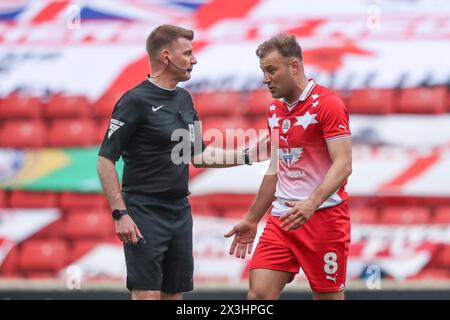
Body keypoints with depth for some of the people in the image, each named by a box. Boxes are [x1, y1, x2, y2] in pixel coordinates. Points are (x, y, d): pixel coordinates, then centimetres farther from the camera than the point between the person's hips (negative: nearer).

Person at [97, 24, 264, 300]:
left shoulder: (184, 98, 12)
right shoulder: (136, 101, -11)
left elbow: (197, 155, 21)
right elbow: (106, 160, -12)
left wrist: (246, 155, 13)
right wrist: (120, 214, -18)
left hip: (180, 212, 8)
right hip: (145, 214, -8)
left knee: (174, 293, 8)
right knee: (147, 294, -12)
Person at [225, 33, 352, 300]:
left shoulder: (327, 104, -10)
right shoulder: (275, 110, 14)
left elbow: (343, 164, -19)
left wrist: (311, 204, -33)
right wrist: (252, 220, 24)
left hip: (323, 216, -7)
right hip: (281, 219, 7)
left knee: (328, 297, 0)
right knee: (258, 294, -6)